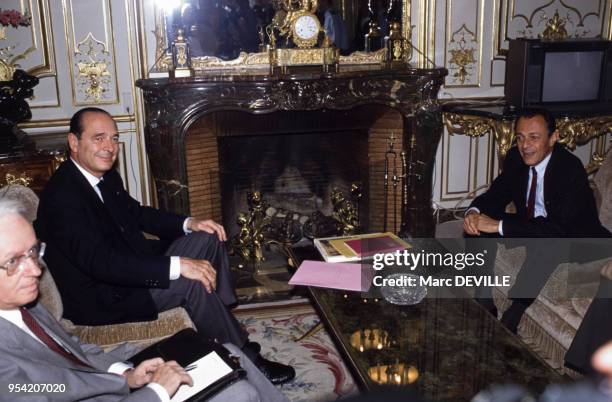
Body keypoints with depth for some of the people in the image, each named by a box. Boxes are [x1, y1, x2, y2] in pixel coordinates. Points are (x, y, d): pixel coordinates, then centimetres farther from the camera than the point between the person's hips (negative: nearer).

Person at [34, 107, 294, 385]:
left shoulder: (105, 176, 2)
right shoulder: (62, 197, -26)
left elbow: (137, 213, 16)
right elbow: (100, 262, -34)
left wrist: (188, 224, 0)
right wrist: (177, 266, -37)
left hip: (132, 263, 10)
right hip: (101, 298, -9)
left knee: (208, 239, 4)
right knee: (193, 283, -26)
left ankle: (223, 315, 9)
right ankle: (246, 360, -8)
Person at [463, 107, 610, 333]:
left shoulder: (571, 169, -28)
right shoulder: (516, 158, -8)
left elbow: (557, 230, -35)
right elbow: (496, 194, 0)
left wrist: (498, 225, -39)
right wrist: (474, 212, -25)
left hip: (572, 237, -6)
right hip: (532, 225, 7)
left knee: (544, 249, -39)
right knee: (478, 229, -13)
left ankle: (513, 317, -20)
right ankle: (483, 304, -5)